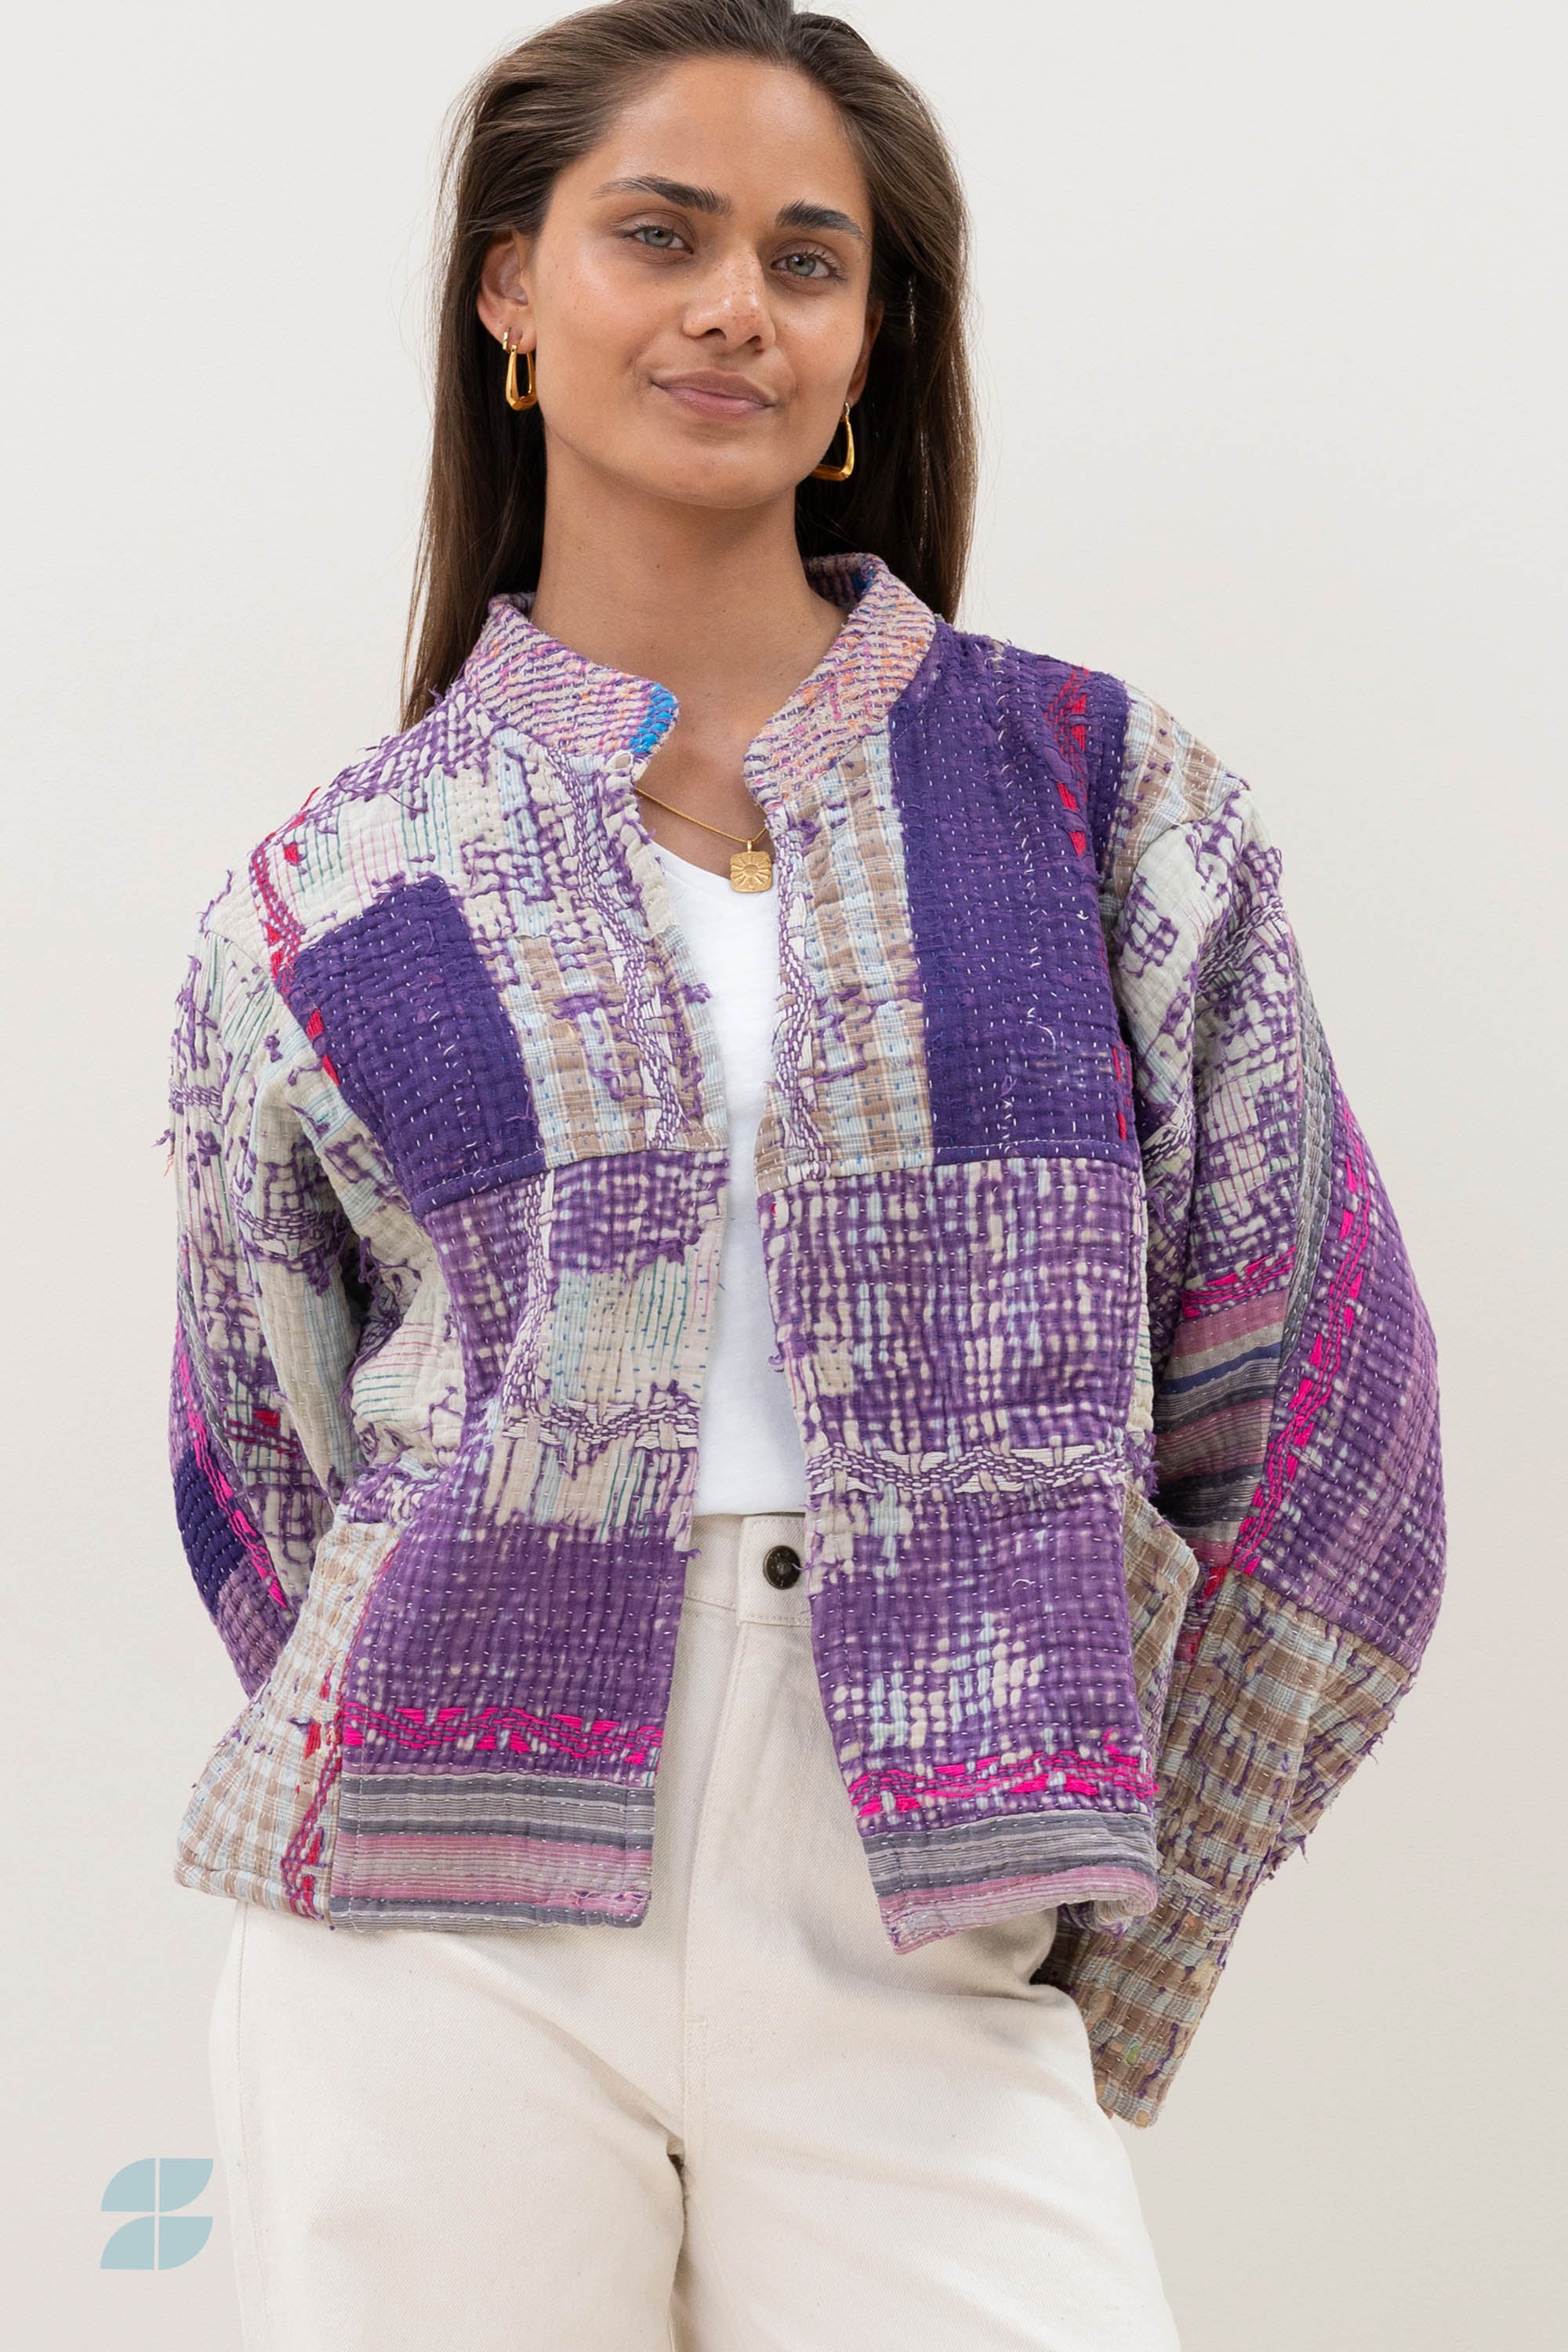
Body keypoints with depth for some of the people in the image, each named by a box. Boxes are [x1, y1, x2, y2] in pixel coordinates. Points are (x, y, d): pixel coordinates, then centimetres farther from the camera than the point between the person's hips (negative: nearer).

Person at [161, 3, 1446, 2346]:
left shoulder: (1110, 797, 3)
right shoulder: (330, 895, 4)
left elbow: (1313, 1409, 6)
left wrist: (1119, 1930, 8)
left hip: (915, 1983, 0)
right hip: (448, 1965, 1)